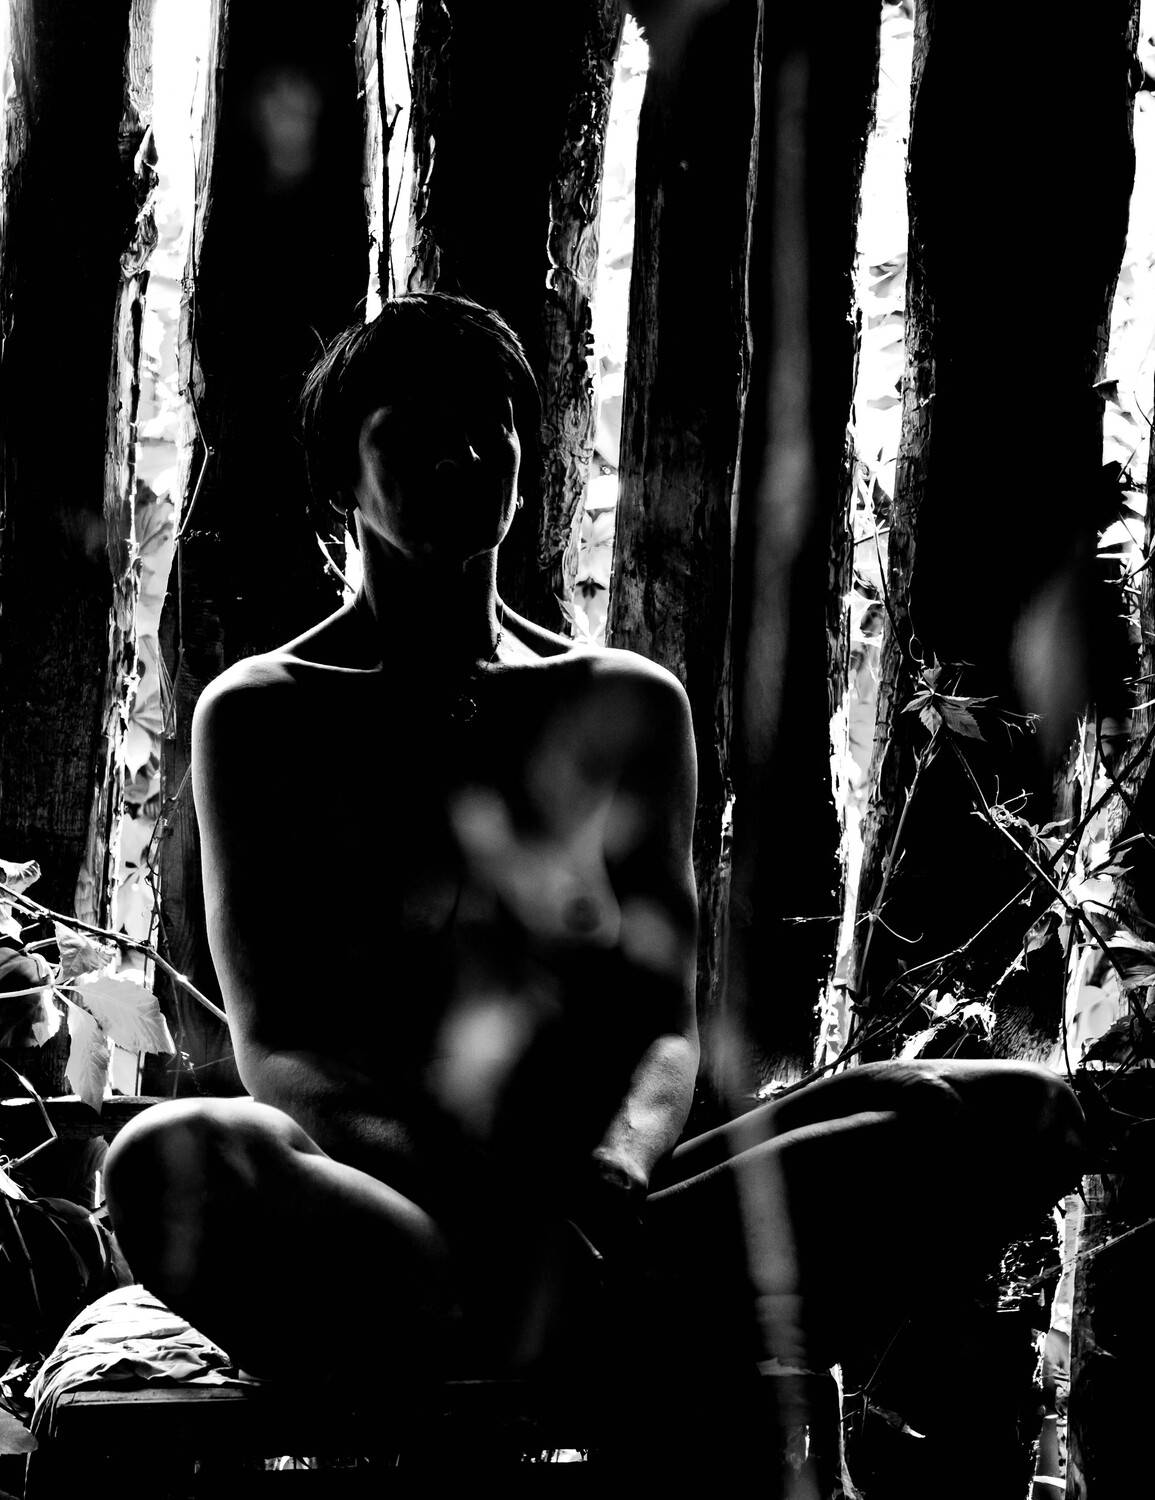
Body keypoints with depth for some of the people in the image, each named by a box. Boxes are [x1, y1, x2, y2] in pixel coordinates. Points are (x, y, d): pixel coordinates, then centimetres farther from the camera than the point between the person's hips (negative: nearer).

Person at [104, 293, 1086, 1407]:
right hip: (387, 1211, -3)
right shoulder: (260, 714, 8)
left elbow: (663, 1023, 10)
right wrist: (488, 1204, -20)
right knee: (179, 1159, -38)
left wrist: (618, 1169, -15)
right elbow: (273, 1048, -1)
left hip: (597, 1224, 3)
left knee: (1013, 1113, -19)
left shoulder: (628, 705, 17)